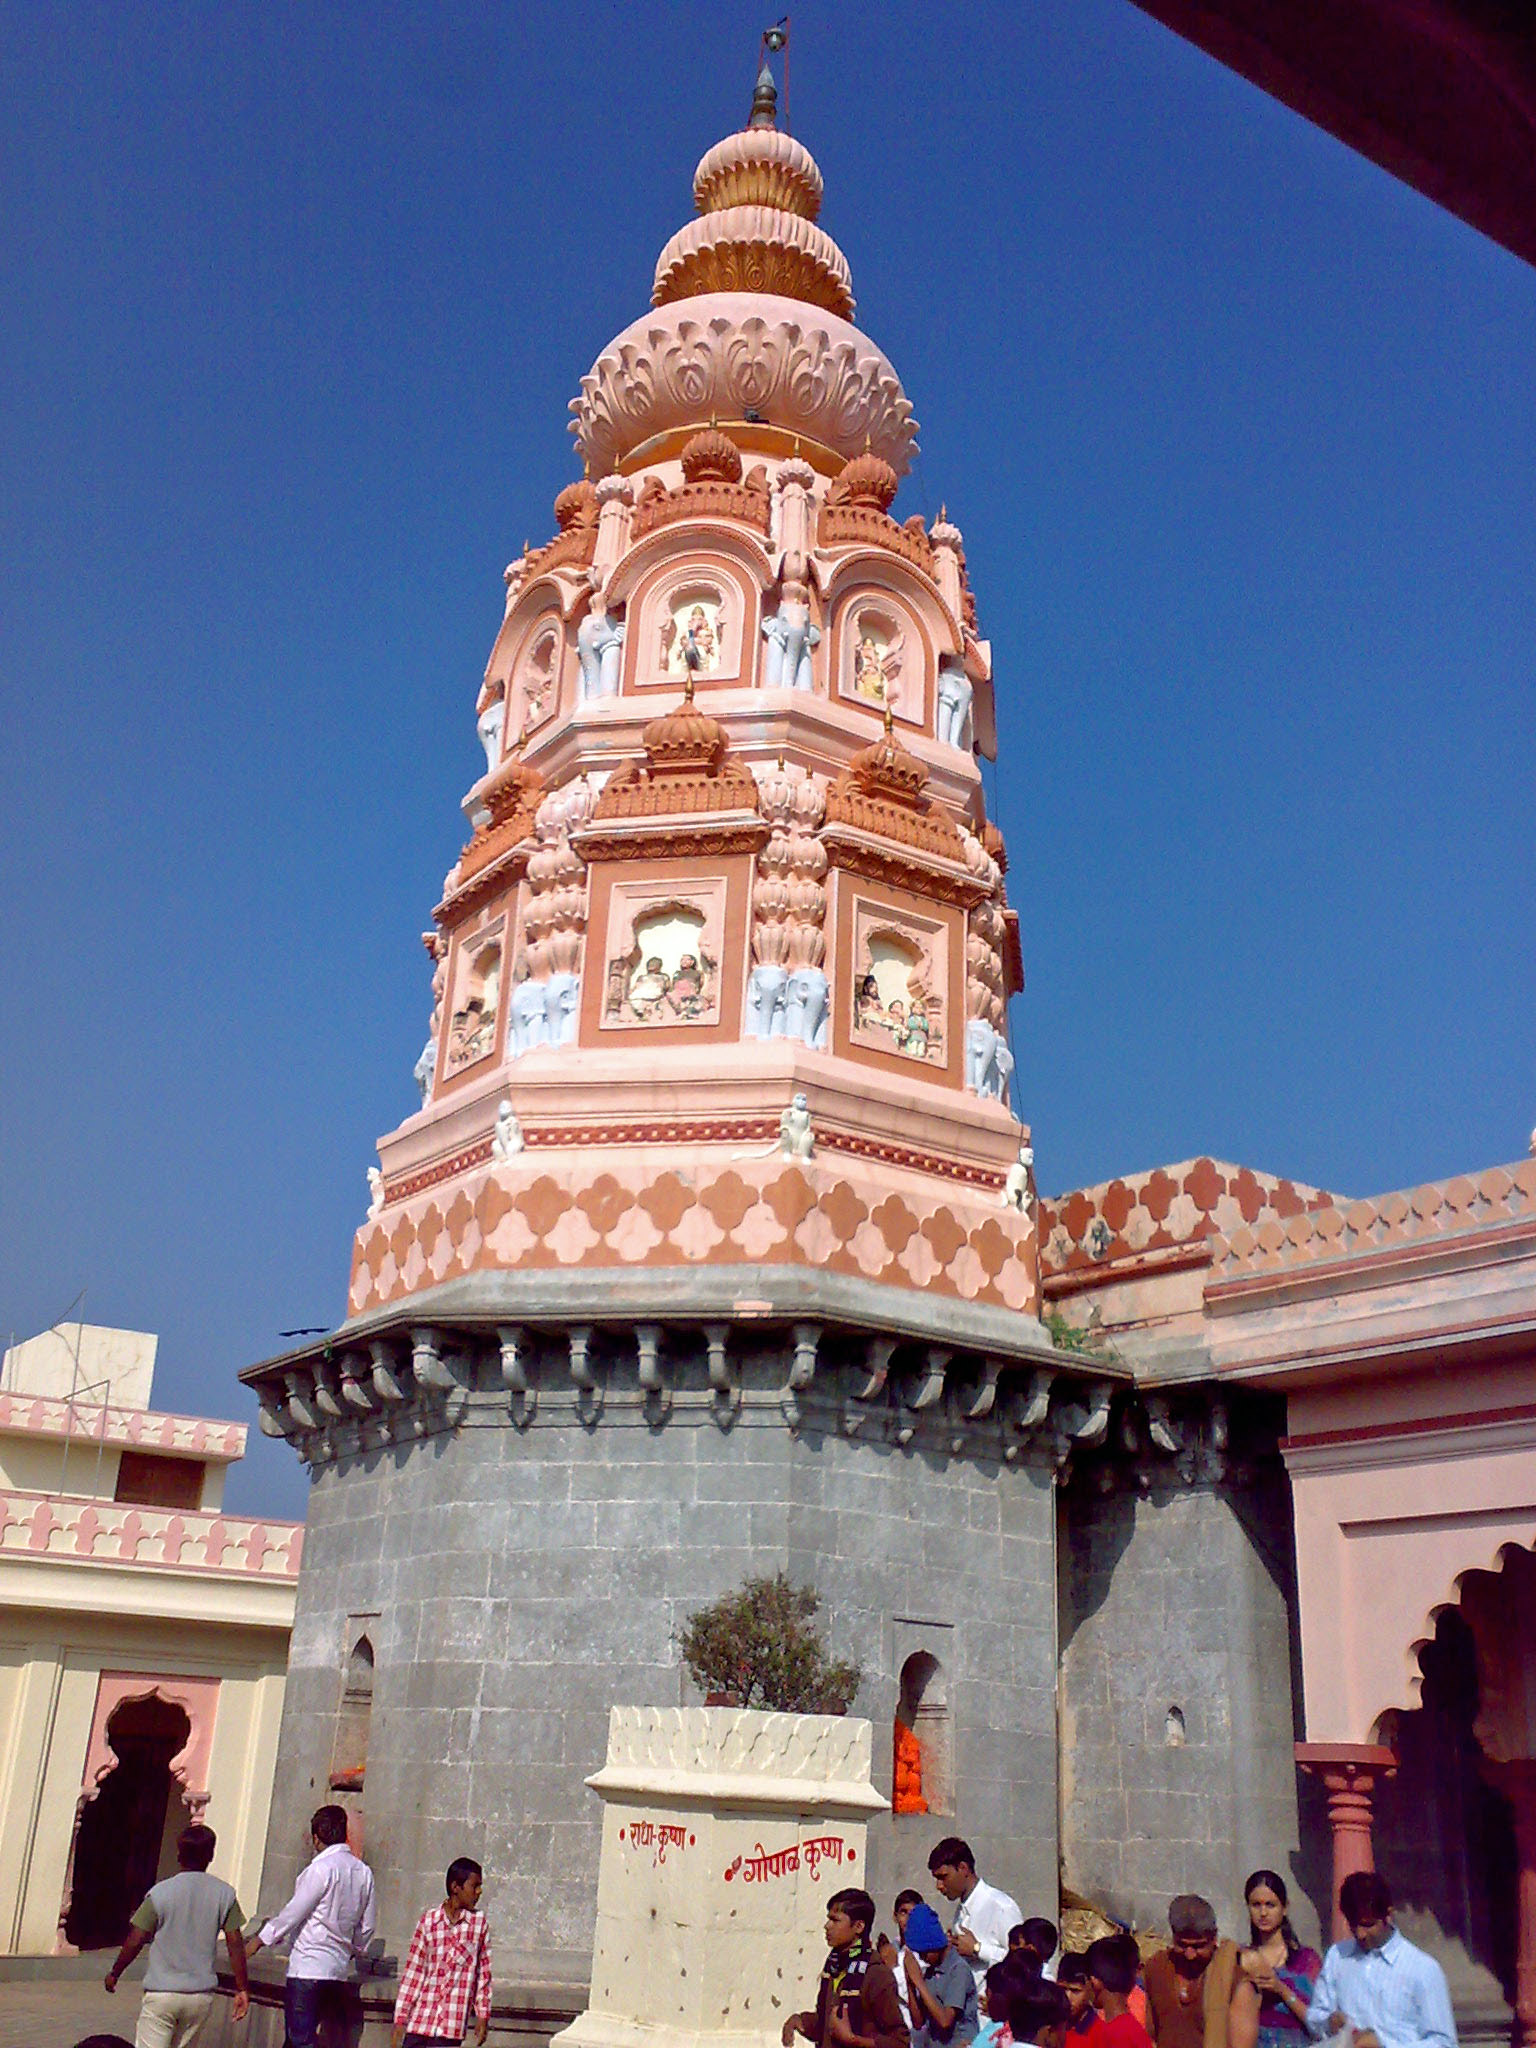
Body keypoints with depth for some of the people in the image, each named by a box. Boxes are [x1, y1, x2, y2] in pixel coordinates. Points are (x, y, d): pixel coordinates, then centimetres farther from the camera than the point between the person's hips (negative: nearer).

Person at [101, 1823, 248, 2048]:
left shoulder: (160, 1893, -7)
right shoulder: (224, 1894, -1)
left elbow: (135, 1941, -5)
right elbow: (235, 1944, -1)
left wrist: (114, 1973, 11)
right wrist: (242, 1988, 5)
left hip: (161, 1993, -3)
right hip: (202, 1995, 3)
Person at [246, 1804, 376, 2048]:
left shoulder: (321, 1868, -13)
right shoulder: (363, 1872, 8)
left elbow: (295, 1911, -10)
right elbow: (366, 1926, 12)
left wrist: (261, 1939, 2)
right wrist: (355, 1951, 30)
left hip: (308, 1966, -8)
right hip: (339, 1968, 8)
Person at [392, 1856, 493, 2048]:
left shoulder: (479, 1922, 4)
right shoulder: (429, 1920, 2)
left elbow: (483, 1973, 7)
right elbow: (412, 1971, 3)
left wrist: (483, 2016, 4)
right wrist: (400, 2019, 1)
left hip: (452, 2024, 0)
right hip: (420, 2017, 0)